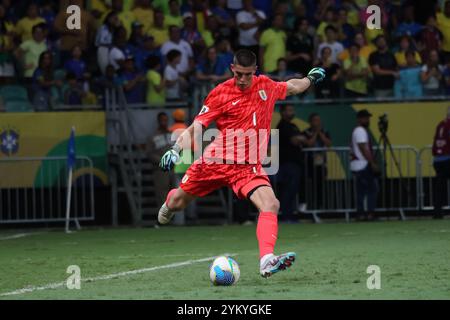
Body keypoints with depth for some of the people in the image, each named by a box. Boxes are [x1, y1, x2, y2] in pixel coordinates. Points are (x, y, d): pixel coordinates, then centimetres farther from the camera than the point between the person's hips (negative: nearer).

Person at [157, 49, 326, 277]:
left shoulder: (265, 86, 5)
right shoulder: (221, 93, -7)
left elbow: (290, 87, 30)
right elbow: (196, 127, -8)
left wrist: (311, 79, 39)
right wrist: (175, 149, -21)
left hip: (248, 166, 1)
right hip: (216, 160, -1)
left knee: (270, 205, -24)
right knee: (178, 202, 9)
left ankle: (266, 261, -35)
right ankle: (169, 203, 50)